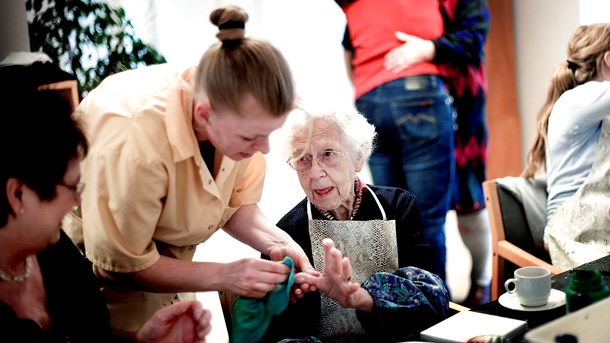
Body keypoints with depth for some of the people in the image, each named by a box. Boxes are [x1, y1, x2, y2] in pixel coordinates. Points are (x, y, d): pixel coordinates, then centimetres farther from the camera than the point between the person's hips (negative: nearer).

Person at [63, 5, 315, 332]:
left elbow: (235, 205, -6)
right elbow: (119, 265, -25)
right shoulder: (133, 142, -39)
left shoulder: (239, 114, -21)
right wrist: (223, 276, -29)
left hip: (162, 258, 5)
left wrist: (275, 241, -25)